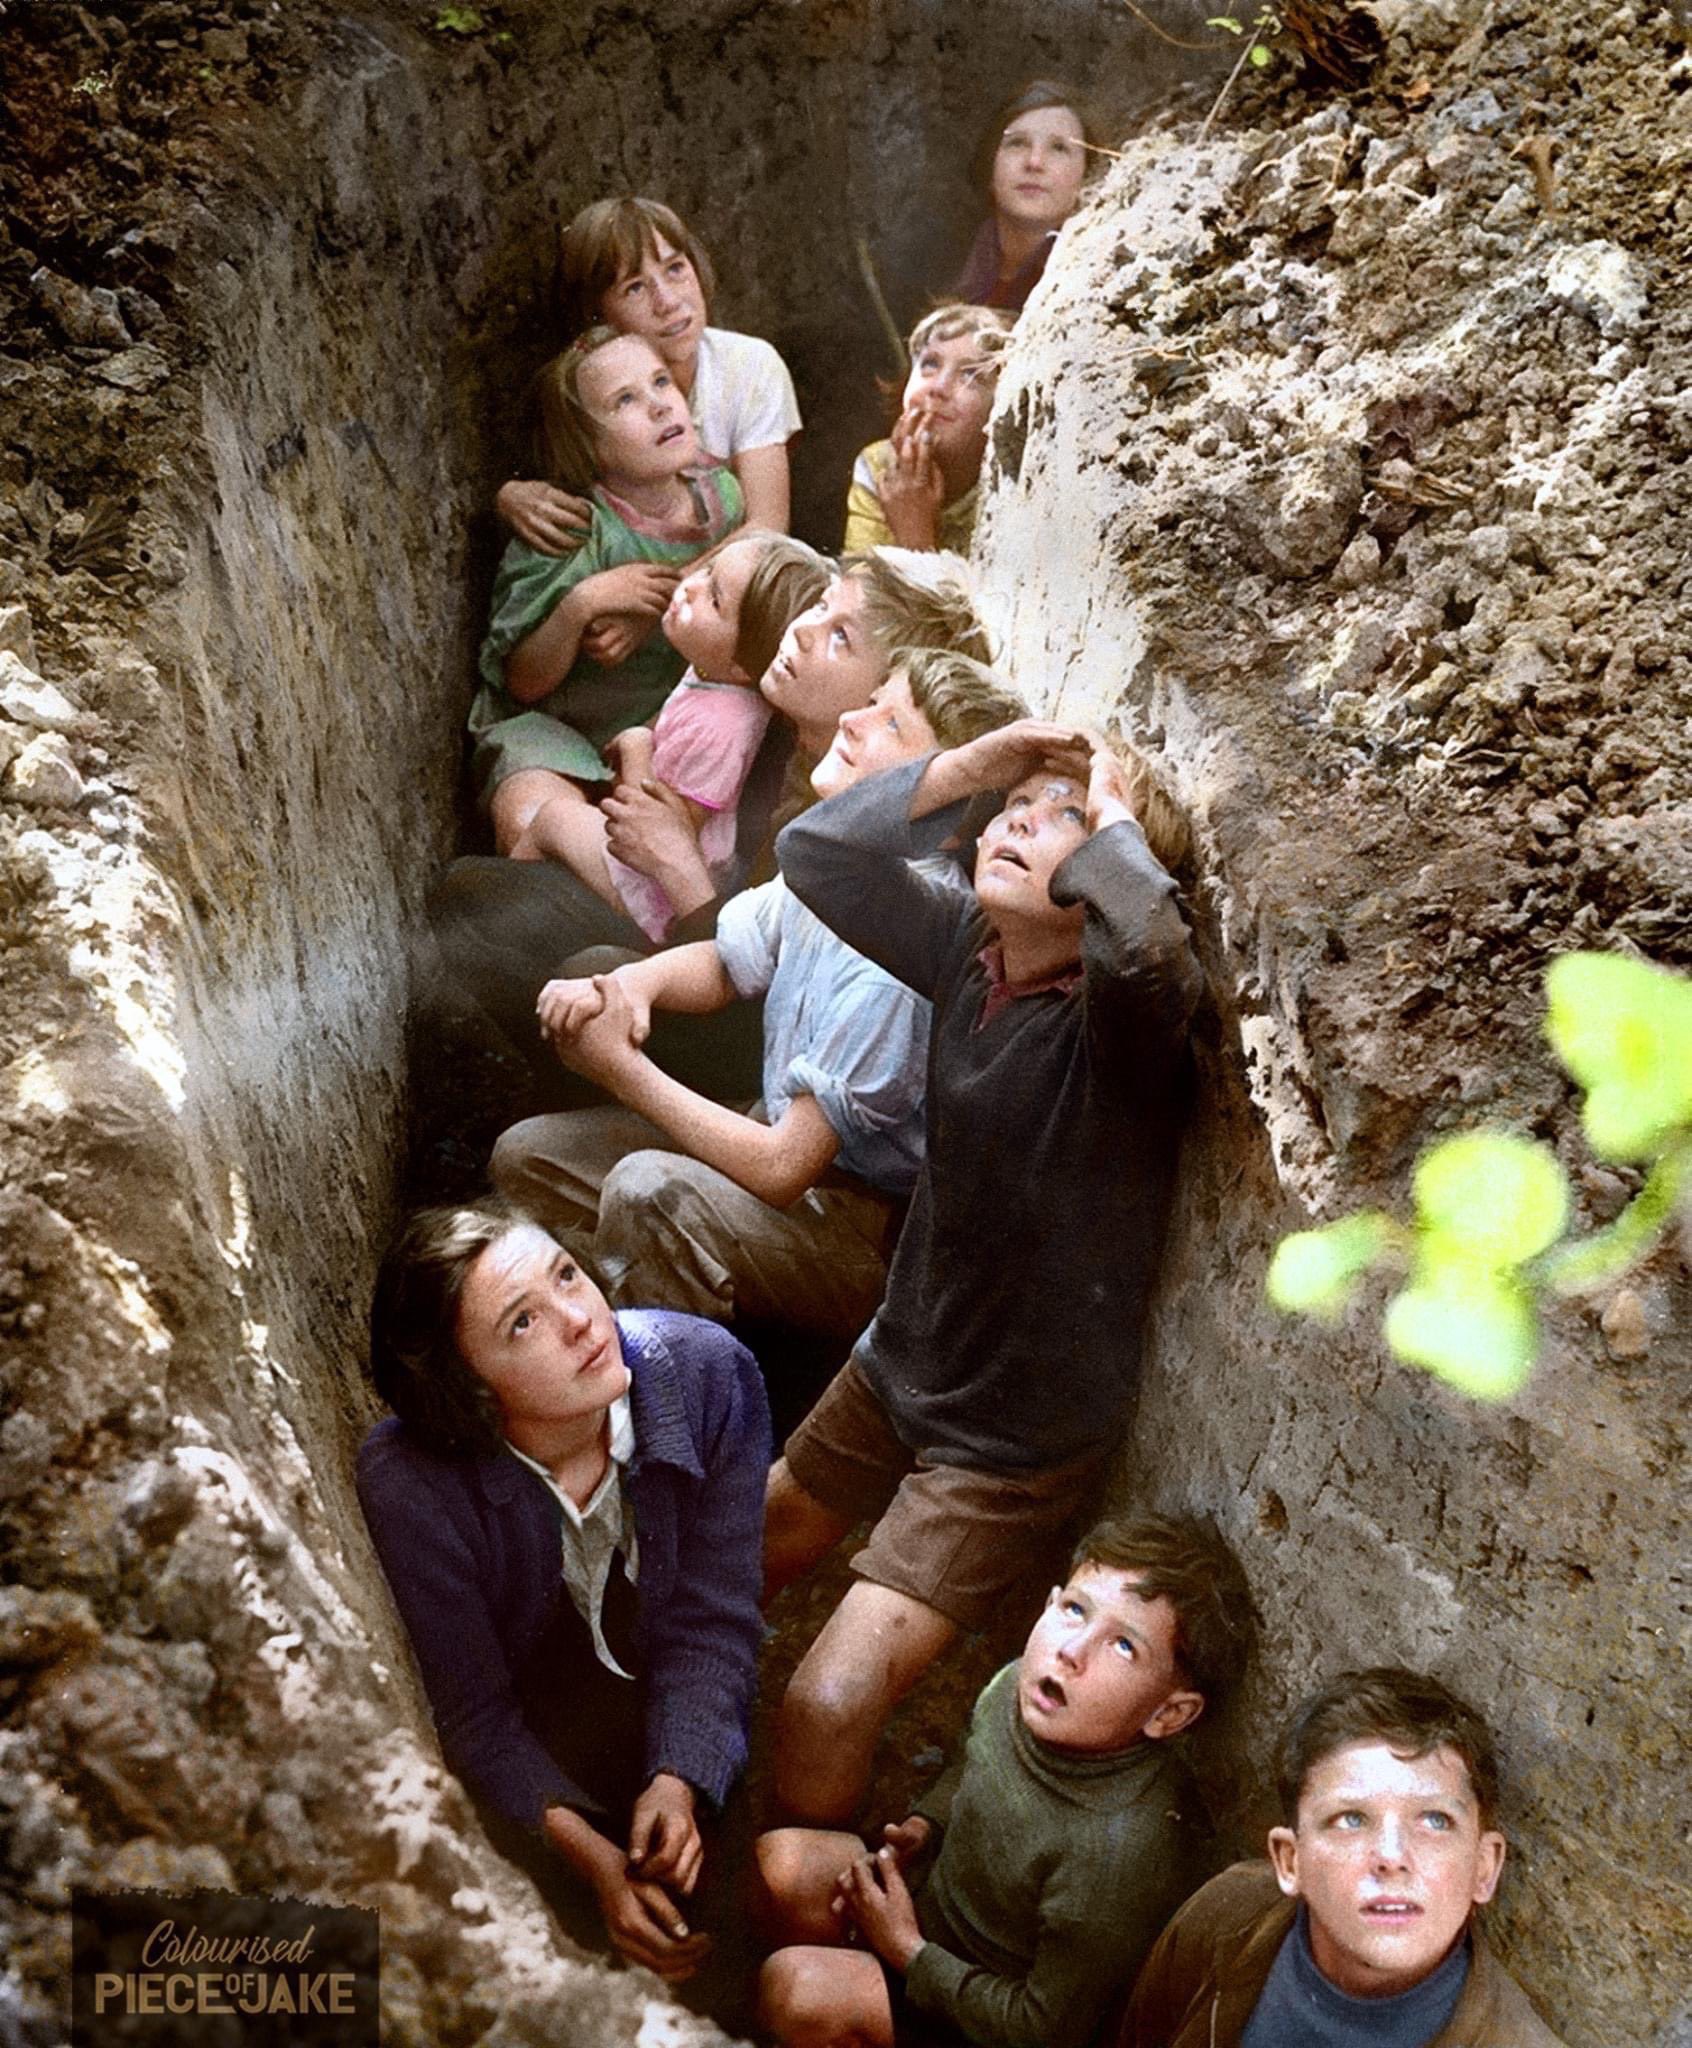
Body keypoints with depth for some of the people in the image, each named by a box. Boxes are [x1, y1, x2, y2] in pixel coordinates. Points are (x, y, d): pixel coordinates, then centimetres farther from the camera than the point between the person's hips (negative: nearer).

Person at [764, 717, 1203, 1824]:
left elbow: (1150, 943, -50)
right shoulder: (968, 942, -7)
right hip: (900, 1362, 7)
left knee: (828, 1711, -12)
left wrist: (1112, 822, -29)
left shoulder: (1122, 1009, -26)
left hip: (1018, 1434, -7)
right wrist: (972, 764, -15)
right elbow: (815, 850, -7)